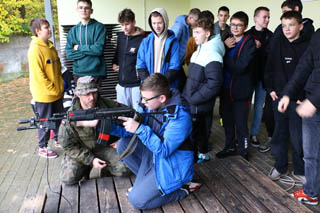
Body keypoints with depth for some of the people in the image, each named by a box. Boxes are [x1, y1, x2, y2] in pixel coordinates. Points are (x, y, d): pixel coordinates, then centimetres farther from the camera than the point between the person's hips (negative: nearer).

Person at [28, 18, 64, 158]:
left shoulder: (50, 47, 9)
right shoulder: (35, 49, -18)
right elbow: (39, 75, -21)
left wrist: (60, 87, 9)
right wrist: (53, 90, -16)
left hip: (57, 93, 8)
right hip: (44, 95, -8)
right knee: (45, 122, 5)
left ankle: (58, 139, 39)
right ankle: (42, 148, 22)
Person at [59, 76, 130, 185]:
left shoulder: (107, 105, -14)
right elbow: (68, 146, -13)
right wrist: (90, 160, -22)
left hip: (103, 147, 1)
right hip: (80, 151, -1)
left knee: (124, 170, -19)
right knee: (68, 179, -22)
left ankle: (105, 168, 15)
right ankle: (85, 169, 13)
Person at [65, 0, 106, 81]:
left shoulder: (99, 27, -3)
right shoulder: (73, 30, 8)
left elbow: (99, 49, -14)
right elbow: (69, 54, -1)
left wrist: (79, 48, -5)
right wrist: (90, 50, -11)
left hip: (95, 73, -3)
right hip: (78, 73, 4)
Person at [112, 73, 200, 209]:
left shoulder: (180, 116, -30)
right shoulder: (149, 105, -7)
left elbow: (164, 151, -31)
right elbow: (130, 131, 0)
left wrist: (140, 129, -36)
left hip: (172, 166, -7)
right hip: (153, 154, 8)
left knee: (136, 200, -12)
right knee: (123, 145, -4)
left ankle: (183, 188, 2)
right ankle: (145, 178, 10)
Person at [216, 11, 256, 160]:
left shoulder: (249, 43, -9)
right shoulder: (227, 40, 7)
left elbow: (239, 68, -20)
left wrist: (225, 55, -12)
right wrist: (224, 47, -16)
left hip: (240, 91, -5)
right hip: (225, 88, 5)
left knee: (241, 124, 5)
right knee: (227, 120, 17)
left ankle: (243, 151, 25)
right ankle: (230, 147, 35)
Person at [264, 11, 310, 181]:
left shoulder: (308, 46, -6)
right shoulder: (278, 45, 5)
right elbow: (269, 68, 12)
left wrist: (304, 97, -12)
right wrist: (270, 89, 3)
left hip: (298, 101, -3)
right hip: (279, 98, 4)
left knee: (298, 138, 3)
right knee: (279, 135, 13)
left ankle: (300, 170, 24)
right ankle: (280, 166, 29)